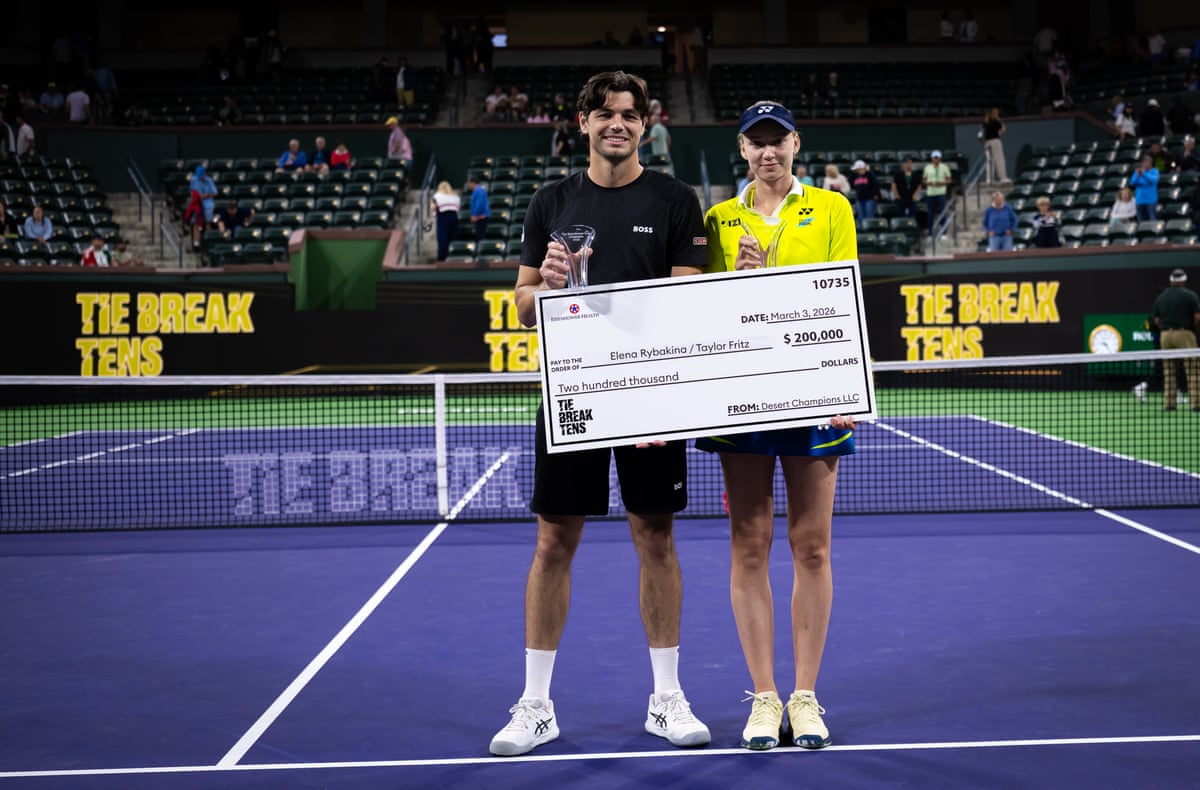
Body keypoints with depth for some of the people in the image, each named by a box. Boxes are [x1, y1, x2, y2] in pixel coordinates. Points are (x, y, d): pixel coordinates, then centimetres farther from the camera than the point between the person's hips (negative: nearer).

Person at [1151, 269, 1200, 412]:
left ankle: (1168, 403, 5)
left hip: (1165, 335, 4)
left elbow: (1156, 321, 10)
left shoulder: (1160, 297, 11)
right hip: (1184, 334, -4)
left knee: (1168, 372, 8)